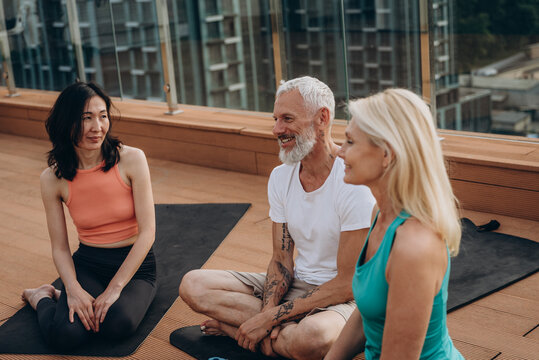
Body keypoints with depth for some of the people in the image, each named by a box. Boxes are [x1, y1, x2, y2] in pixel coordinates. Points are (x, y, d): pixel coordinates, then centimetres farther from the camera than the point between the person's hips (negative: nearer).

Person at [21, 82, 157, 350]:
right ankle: (42, 298, 10)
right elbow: (60, 247, -1)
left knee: (118, 323, -33)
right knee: (64, 334, -26)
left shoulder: (131, 159, -12)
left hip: (135, 264, -1)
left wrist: (115, 288, -19)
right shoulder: (53, 179, -6)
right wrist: (73, 288, -21)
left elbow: (147, 232, -13)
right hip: (88, 263, 1)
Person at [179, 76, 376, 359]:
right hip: (292, 284, 7)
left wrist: (270, 317, -21)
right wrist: (269, 309, -17)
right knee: (193, 285, -8)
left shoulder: (354, 183, -21)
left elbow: (347, 285, -20)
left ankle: (232, 326, -13)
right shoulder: (280, 177, 3)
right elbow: (281, 259, 4)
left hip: (337, 299, -6)